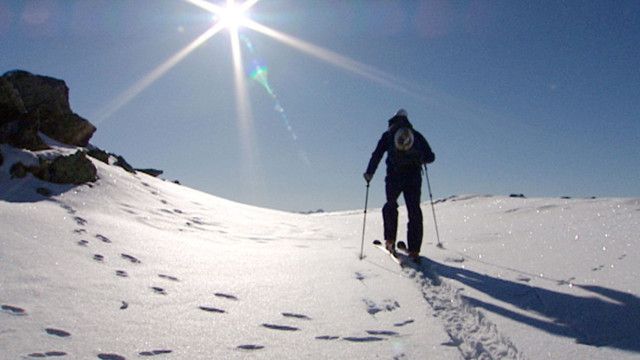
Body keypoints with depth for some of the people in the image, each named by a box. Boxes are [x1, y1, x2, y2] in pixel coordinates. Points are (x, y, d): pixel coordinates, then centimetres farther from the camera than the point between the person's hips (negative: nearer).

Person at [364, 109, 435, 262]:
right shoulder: (417, 135, 15)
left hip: (394, 177, -1)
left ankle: (390, 239, 1)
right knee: (414, 211, 4)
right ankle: (414, 250, -1)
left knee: (390, 205, 16)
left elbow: (377, 154, 2)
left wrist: (369, 172, 9)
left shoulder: (388, 135, 10)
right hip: (414, 177, 1)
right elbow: (430, 157, 14)